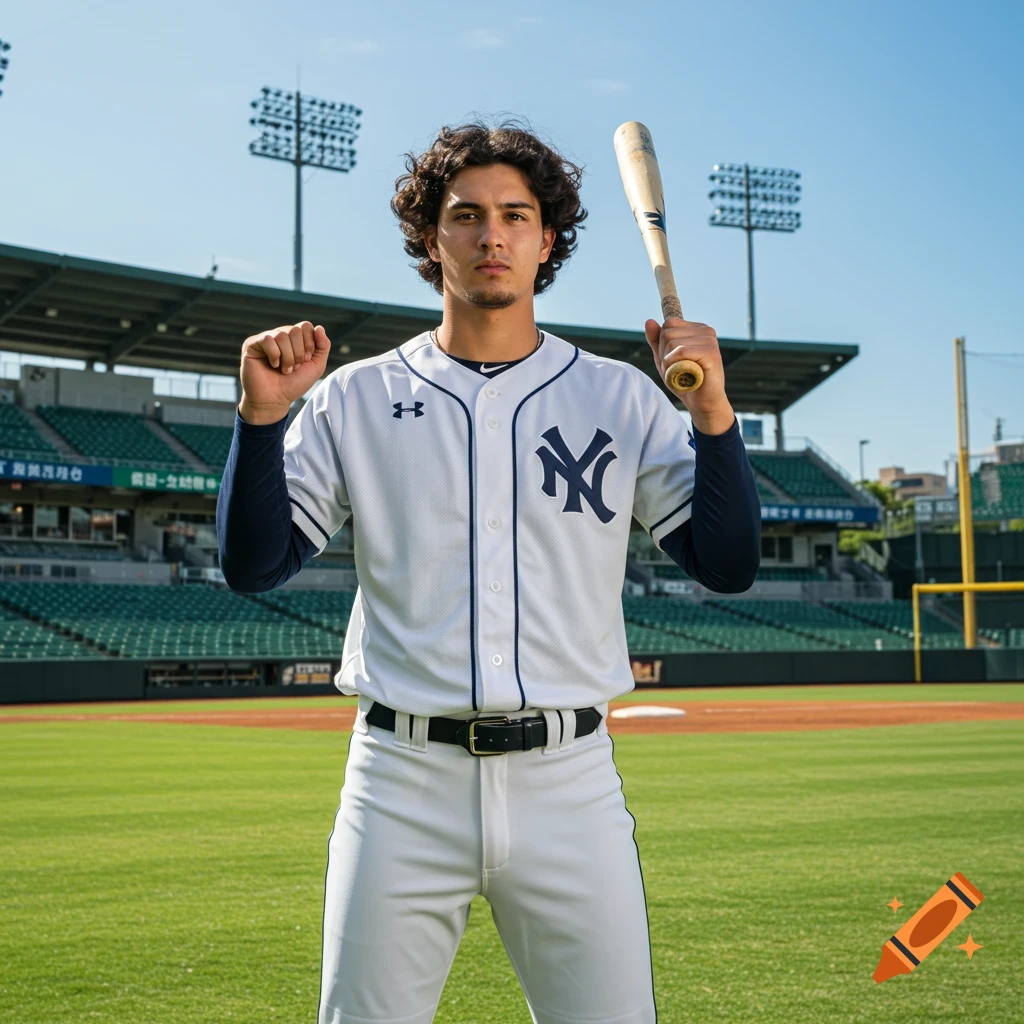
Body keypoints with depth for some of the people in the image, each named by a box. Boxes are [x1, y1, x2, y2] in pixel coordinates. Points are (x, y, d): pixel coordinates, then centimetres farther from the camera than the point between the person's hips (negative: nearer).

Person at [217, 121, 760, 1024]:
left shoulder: (621, 397, 7)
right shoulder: (356, 399, 7)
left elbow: (729, 566, 1)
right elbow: (252, 566, 2)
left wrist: (711, 411, -12)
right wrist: (262, 415, -10)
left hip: (568, 781, 0)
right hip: (403, 783, 0)